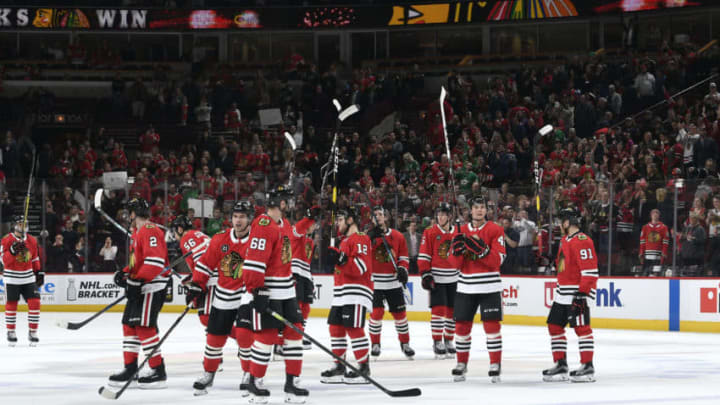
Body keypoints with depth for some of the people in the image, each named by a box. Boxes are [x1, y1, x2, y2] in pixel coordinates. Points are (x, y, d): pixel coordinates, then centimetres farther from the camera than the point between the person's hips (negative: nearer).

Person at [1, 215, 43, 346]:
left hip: (28, 277, 4)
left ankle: (33, 332, 4)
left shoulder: (32, 241, 7)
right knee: (11, 305, 3)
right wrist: (13, 250, -29)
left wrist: (40, 272, 13)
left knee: (34, 303, -5)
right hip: (11, 278, -4)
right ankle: (11, 332, 15)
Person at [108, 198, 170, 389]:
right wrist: (125, 273, 11)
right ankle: (130, 368, 21)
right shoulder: (137, 232, 19)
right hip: (139, 287, 11)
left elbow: (154, 261, -26)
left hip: (152, 286, -11)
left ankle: (158, 371, -11)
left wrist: (138, 281, -27)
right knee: (129, 323, 13)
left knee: (144, 326, -13)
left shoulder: (150, 231, -16)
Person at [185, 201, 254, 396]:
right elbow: (205, 263, 7)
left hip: (247, 295, -4)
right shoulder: (220, 239, 0)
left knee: (244, 334, -15)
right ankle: (208, 374, 26)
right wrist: (196, 285, 4)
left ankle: (250, 375, 1)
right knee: (215, 336, 9)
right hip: (223, 296, 4)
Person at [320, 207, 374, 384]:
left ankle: (364, 368, -10)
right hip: (341, 294, 10)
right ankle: (339, 367, 14)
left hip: (356, 293, -10)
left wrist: (342, 260, -28)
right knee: (336, 328, 8)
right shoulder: (345, 240, 23)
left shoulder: (360, 239, -9)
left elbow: (361, 267, -20)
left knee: (354, 329, -13)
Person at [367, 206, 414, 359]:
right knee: (377, 312, -8)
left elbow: (403, 256, 10)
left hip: (393, 282, 2)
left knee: (400, 312, 7)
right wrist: (371, 237, -29)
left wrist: (402, 269, -8)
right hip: (375, 282, -2)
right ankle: (375, 344, 8)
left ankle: (405, 343, 22)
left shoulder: (398, 236, 4)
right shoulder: (369, 236, -2)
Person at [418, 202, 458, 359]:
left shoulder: (457, 233, 8)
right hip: (436, 278, -4)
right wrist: (426, 275, -12)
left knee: (452, 311, 7)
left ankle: (448, 341, 19)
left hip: (453, 279, 4)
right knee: (439, 309, -10)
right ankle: (437, 342, -4)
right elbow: (423, 256, -5)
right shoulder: (430, 233, -3)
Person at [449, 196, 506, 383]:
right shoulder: (462, 231, 9)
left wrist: (481, 249, -26)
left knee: (491, 325, -7)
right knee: (462, 325, 6)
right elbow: (457, 264, 5)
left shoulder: (495, 230, -2)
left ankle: (495, 365, -1)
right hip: (465, 288, 4)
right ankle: (461, 363, 19)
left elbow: (498, 260, -11)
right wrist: (458, 250, -16)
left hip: (489, 287, -4)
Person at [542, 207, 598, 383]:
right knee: (554, 326, 10)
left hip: (577, 293, -10)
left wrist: (582, 293, -23)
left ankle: (587, 367, -6)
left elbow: (590, 271, -21)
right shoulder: (565, 241, 16)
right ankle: (560, 365, 16)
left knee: (581, 328, -9)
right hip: (563, 294, 10)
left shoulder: (582, 241, -16)